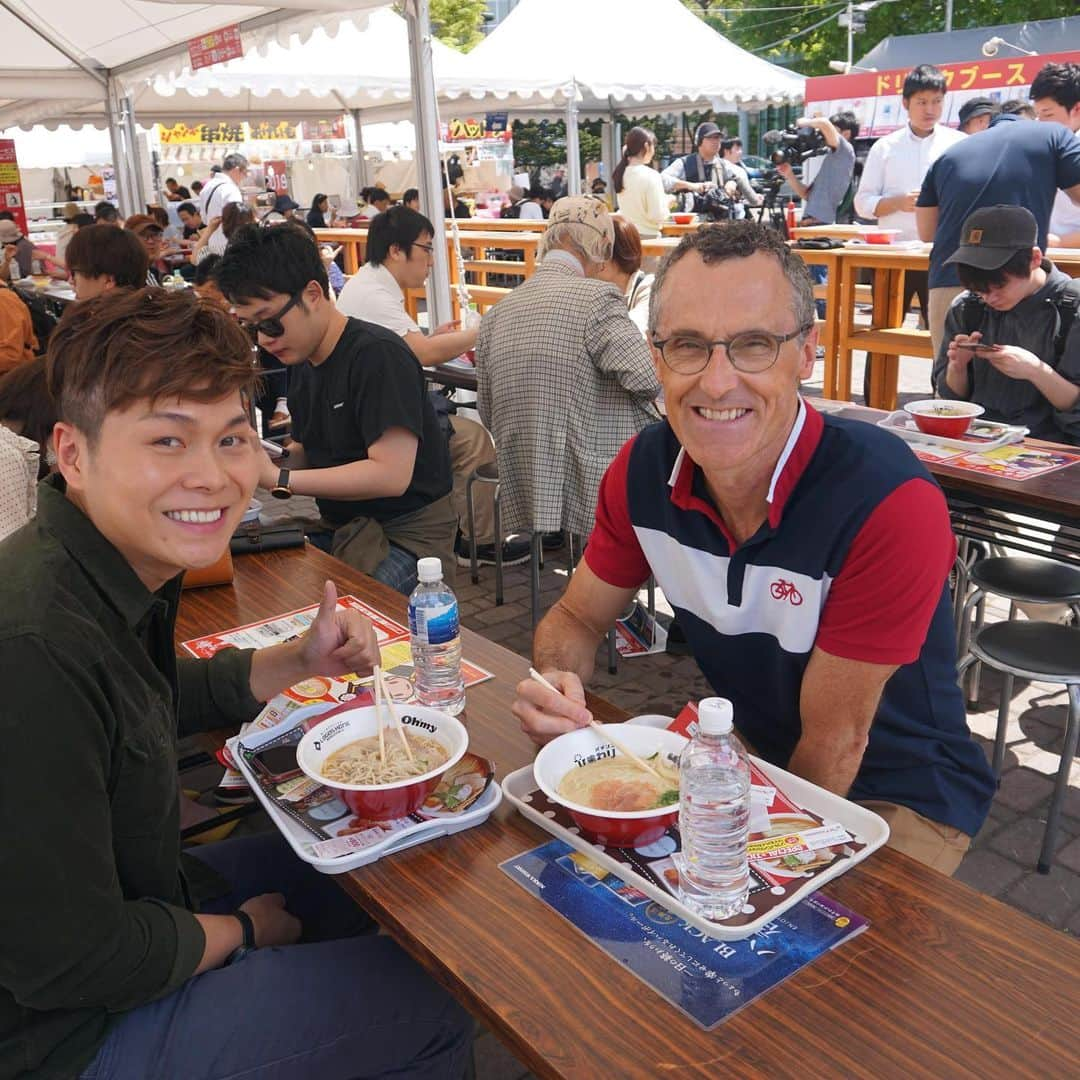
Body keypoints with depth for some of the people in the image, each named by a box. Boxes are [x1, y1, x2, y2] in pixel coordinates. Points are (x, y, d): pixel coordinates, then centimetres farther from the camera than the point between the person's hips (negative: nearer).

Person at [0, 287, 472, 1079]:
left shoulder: (125, 568, -6)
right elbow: (68, 964, -29)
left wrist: (301, 661, 1)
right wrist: (241, 932, -11)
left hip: (132, 898, 9)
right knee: (431, 1012, -2)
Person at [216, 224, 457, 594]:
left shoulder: (379, 355, -17)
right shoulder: (303, 361, 12)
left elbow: (391, 474, -24)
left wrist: (279, 479, -21)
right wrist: (255, 459, -4)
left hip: (405, 536, -8)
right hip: (339, 529, 8)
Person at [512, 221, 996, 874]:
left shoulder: (888, 501, -30)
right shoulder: (645, 468, -13)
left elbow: (833, 744, -21)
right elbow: (578, 617, 1)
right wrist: (555, 685, -20)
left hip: (901, 796, -4)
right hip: (753, 756, 5)